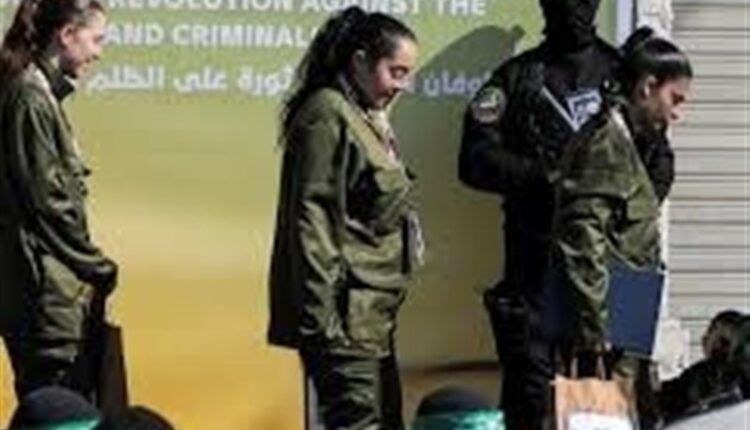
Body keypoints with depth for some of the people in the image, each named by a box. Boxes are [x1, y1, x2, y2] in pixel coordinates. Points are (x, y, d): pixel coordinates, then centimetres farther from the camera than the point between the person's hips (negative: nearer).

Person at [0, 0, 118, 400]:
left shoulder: (43, 92, 14)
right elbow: (47, 200, -16)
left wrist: (90, 266, 9)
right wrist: (97, 267, -7)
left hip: (56, 285, 9)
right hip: (46, 290, -9)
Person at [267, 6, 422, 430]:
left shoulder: (370, 120, 17)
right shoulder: (328, 114, -11)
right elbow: (311, 219, -17)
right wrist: (323, 314, -21)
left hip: (374, 313, 10)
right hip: (346, 314, -10)